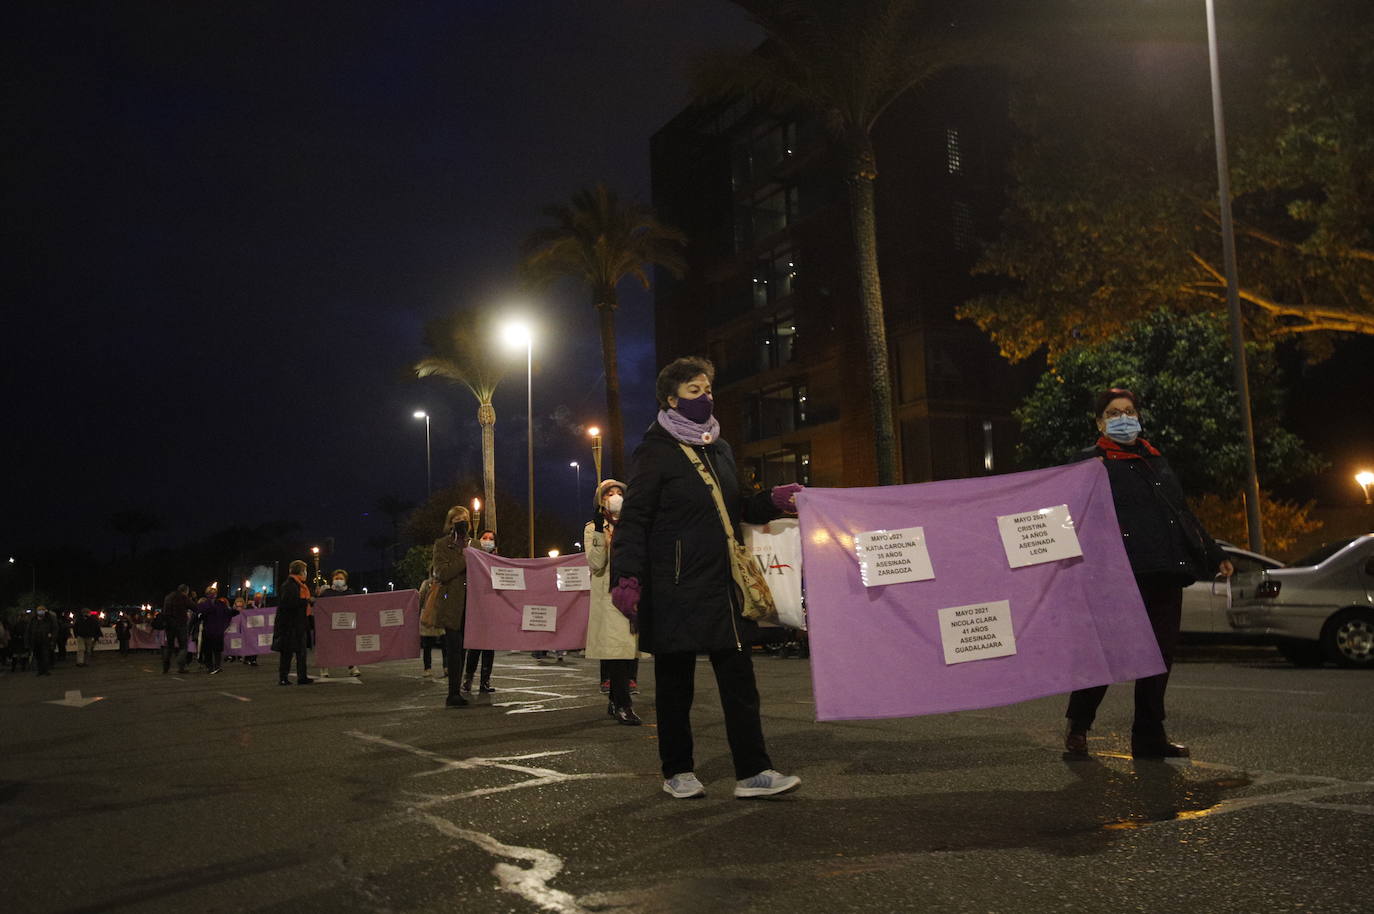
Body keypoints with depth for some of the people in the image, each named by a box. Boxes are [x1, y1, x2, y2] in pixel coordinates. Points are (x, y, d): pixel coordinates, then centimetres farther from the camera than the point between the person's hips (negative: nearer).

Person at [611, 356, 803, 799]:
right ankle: (677, 772, 20)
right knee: (675, 683, 6)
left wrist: (772, 501, 5)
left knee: (739, 680, 3)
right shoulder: (655, 452, -6)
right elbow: (633, 519, -12)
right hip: (675, 590, -6)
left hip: (723, 585, 6)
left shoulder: (720, 450, 16)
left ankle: (752, 772, 8)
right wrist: (626, 577, -23)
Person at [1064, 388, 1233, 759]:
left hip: (1166, 574, 7)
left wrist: (1214, 554, 29)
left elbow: (1183, 514, 29)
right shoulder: (1092, 462, 4)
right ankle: (1078, 728, 10)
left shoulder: (1156, 460, 24)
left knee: (1160, 655, 7)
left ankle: (1150, 737, 16)